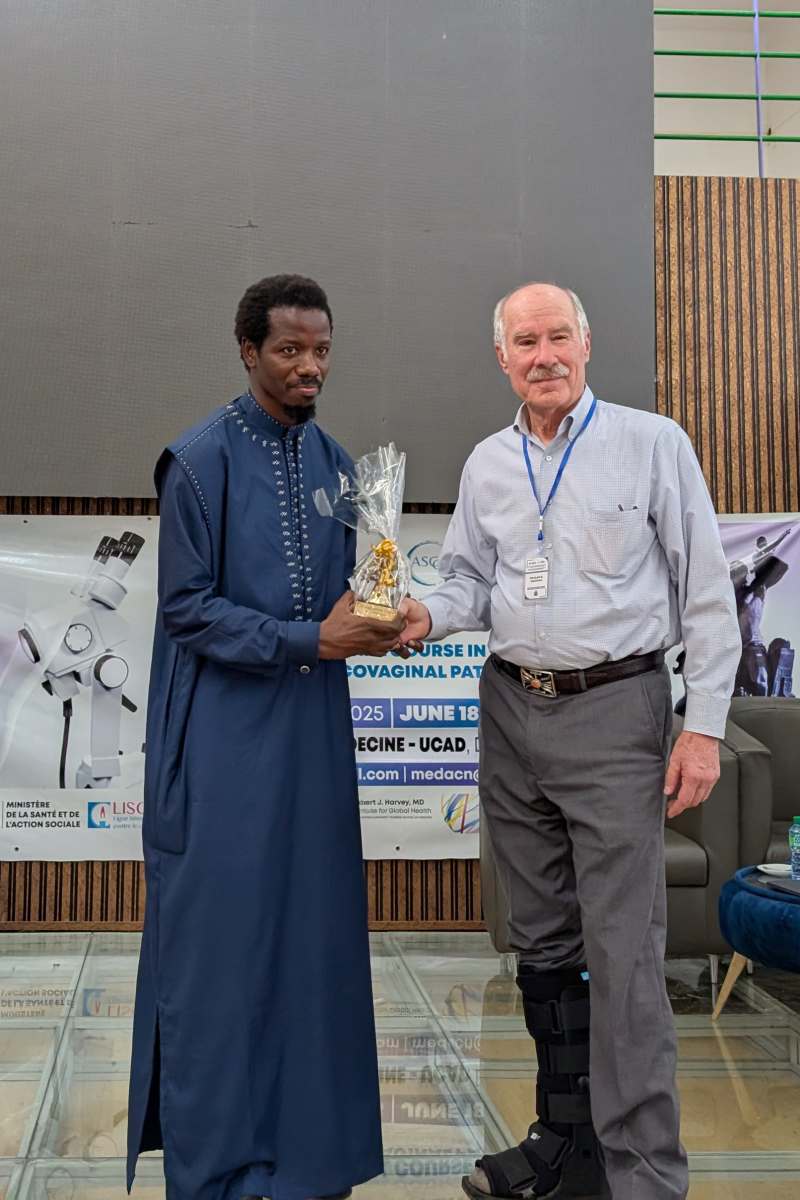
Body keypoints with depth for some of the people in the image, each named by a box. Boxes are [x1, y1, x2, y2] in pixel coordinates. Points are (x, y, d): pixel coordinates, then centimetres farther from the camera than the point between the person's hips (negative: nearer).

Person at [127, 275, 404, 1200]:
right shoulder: (200, 459, -9)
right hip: (225, 731, -6)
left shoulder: (335, 463, 10)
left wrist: (372, 621, -7)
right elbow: (188, 608, -11)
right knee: (219, 932, 0)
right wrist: (312, 639, -18)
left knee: (309, 927, 10)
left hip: (313, 725, 6)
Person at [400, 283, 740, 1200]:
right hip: (512, 711, 6)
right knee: (542, 943, 13)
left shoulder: (652, 445, -3)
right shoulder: (486, 464, 11)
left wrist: (704, 725, -11)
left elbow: (706, 592, -5)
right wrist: (427, 617, -7)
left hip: (614, 711, -5)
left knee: (623, 952, -8)